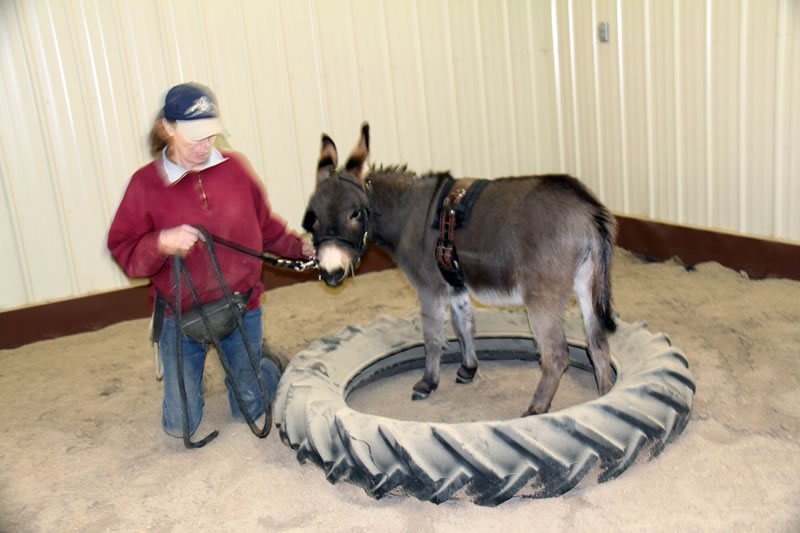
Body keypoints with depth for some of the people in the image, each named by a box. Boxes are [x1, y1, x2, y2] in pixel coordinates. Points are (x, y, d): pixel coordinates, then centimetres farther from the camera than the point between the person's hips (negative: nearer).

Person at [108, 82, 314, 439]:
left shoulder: (235, 167, -2)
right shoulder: (146, 183, -8)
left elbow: (265, 226, 9)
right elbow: (123, 250, -8)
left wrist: (300, 247, -2)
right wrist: (161, 243, -27)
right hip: (182, 315, -1)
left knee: (249, 410, 12)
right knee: (180, 425, 6)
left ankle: (254, 361, 44)